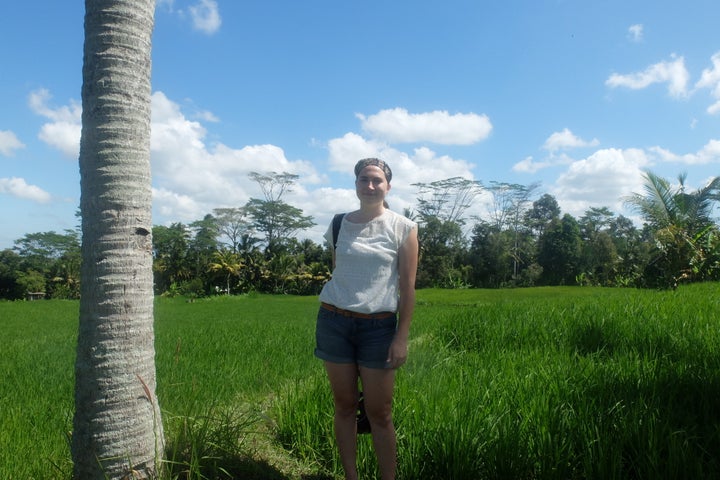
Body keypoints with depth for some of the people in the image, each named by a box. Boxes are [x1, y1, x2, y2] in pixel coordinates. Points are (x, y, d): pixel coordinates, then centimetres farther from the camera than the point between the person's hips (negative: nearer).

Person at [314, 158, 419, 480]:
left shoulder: (403, 228, -2)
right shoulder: (340, 225, 6)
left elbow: (407, 286, -3)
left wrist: (402, 337, -7)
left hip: (378, 326, -2)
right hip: (334, 322, 3)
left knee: (379, 414, 2)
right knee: (344, 406, 9)